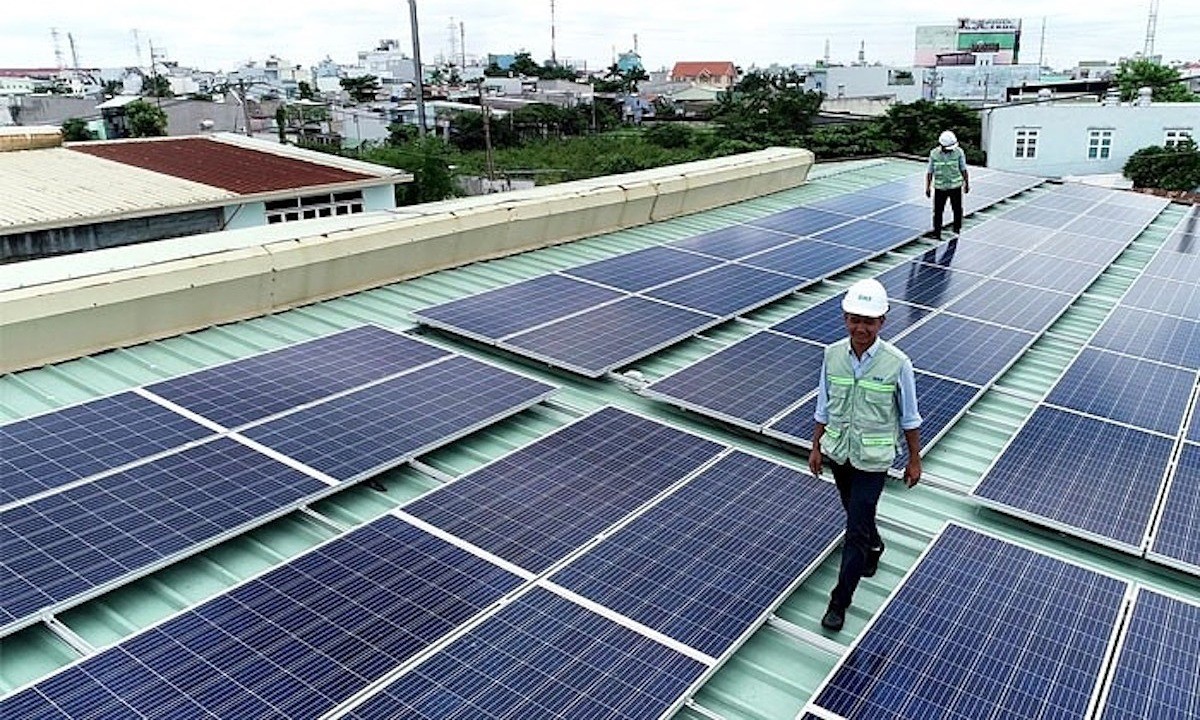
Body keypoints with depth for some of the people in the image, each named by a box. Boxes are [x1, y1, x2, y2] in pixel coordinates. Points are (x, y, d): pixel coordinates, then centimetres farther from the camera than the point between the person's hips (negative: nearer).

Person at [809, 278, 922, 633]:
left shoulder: (897, 363, -18)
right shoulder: (833, 355, -9)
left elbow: (909, 417, -6)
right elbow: (823, 407, 4)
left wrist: (914, 460, 0)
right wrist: (816, 448, 8)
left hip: (873, 459, -4)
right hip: (838, 452, 4)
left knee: (856, 530, -2)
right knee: (856, 515, 24)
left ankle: (840, 600, 14)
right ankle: (874, 547, 56)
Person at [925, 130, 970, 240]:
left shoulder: (959, 152, -9)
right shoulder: (934, 154, -9)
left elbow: (963, 170, 1)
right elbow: (930, 172, 0)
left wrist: (967, 184, 7)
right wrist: (927, 187, -1)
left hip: (956, 186, 0)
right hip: (940, 187, 0)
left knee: (957, 210, 11)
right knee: (938, 211, 2)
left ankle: (957, 231, 29)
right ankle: (936, 233, 14)